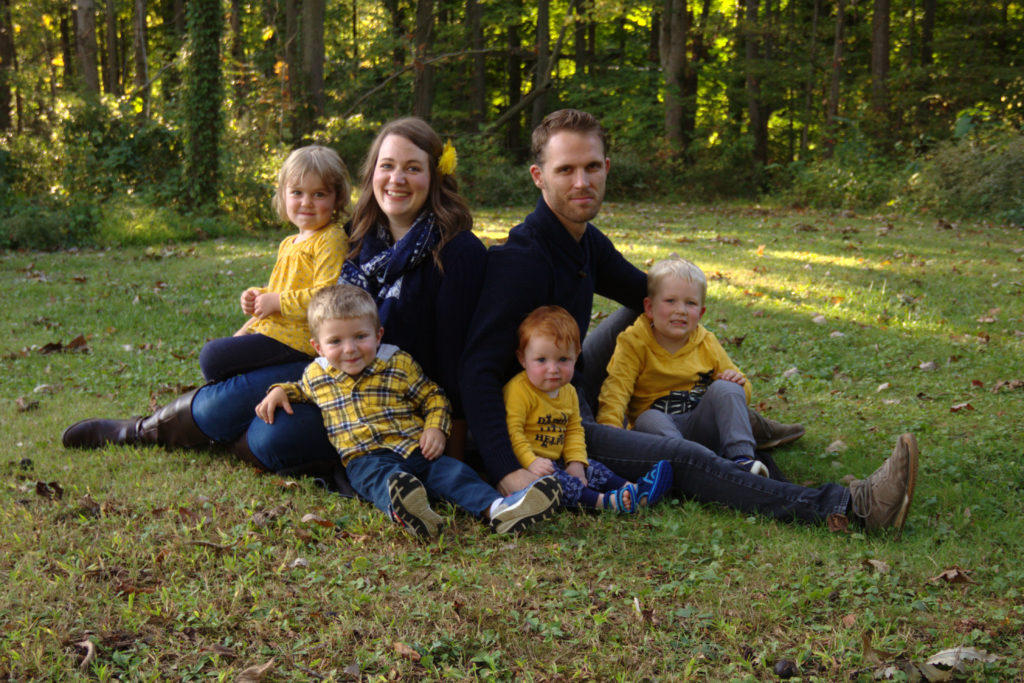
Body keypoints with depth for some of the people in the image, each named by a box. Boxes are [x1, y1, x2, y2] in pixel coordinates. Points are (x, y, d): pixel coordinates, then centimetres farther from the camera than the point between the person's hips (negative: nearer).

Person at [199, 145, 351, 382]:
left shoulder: (331, 240, -12)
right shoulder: (288, 244, 18)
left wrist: (276, 301, -15)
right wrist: (257, 296, 7)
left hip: (294, 340, -10)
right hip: (272, 327, 10)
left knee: (212, 356, -14)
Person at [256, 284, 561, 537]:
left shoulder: (398, 364, 11)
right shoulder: (316, 374, 15)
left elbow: (433, 397, 17)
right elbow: (301, 390, 38)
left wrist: (436, 427, -1)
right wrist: (281, 391, 17)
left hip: (414, 449, 2)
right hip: (364, 458, -2)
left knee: (451, 470, -26)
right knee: (382, 478, -38)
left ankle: (498, 508, -48)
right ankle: (403, 508, -71)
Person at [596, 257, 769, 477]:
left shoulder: (707, 344, 9)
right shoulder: (634, 344, -3)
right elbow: (616, 389, -16)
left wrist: (738, 384, -8)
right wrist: (610, 428, -34)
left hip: (701, 428, 3)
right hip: (659, 427, -3)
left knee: (725, 389, -21)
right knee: (649, 419, -35)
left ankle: (741, 457, -32)